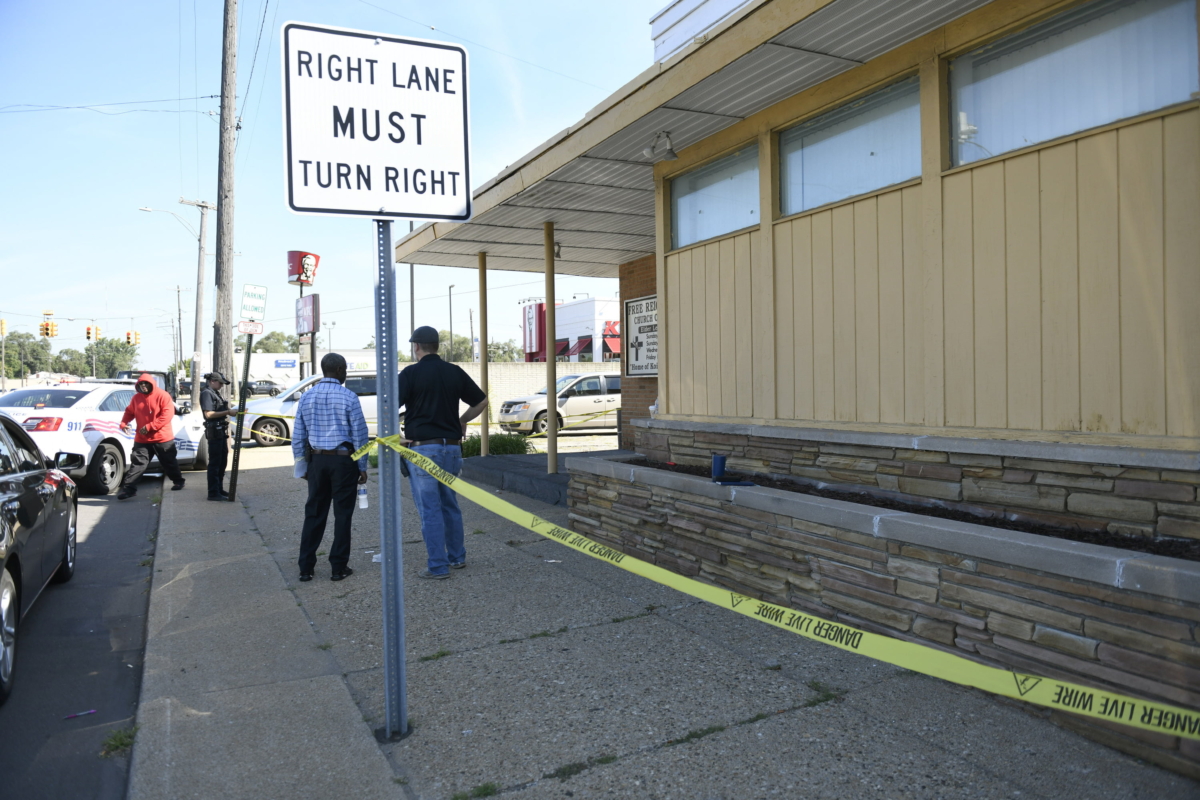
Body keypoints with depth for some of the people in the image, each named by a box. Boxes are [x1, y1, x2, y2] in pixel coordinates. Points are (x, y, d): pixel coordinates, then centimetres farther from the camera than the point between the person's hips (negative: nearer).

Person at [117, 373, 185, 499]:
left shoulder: (163, 396, -11)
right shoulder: (136, 398, 6)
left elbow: (167, 415, -18)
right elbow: (129, 412, 15)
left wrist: (149, 427, -22)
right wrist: (123, 423, -7)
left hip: (163, 438, -3)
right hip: (142, 439, 3)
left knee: (169, 463, 11)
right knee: (137, 463, -2)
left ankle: (178, 481, 30)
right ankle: (129, 488, -1)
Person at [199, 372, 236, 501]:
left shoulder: (216, 393, 18)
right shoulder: (206, 393, -10)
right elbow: (208, 414, -20)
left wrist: (231, 411, 5)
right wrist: (228, 412, -21)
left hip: (222, 431, 9)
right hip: (214, 432, -9)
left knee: (222, 462, 15)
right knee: (214, 463, -5)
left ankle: (219, 489, 24)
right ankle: (213, 493, -1)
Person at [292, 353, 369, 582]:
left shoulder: (307, 397, 4)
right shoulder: (348, 397, -10)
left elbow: (298, 436, 7)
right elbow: (359, 435, -8)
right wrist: (362, 467, 0)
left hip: (317, 460, 4)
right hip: (343, 460, -4)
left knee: (314, 514, 12)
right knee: (342, 515, 5)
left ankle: (306, 568, 16)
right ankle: (339, 568, 9)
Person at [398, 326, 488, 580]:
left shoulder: (411, 373, -7)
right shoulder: (455, 372, 6)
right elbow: (481, 401, 14)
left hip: (422, 447, -5)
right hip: (452, 447, 5)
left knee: (430, 509, 1)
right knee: (450, 504, 18)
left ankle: (438, 566, 5)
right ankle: (457, 557, 27)